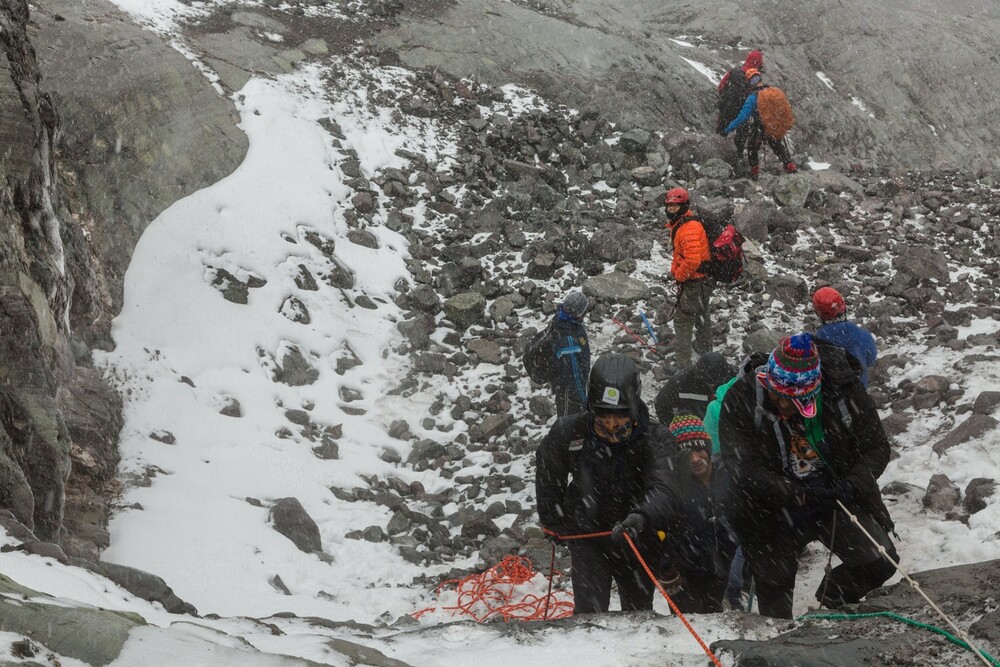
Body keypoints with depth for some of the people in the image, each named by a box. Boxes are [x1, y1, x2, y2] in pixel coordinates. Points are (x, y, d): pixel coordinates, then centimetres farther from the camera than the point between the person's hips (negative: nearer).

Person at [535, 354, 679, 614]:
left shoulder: (653, 436, -22)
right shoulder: (569, 432, -18)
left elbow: (663, 488, -36)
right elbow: (548, 475, 4)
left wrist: (641, 517, -57)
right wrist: (552, 521, 13)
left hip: (636, 541, 1)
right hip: (586, 538, -1)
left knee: (639, 615, 18)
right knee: (589, 613, -10)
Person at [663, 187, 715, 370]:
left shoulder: (689, 228, -29)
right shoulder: (679, 222, 5)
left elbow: (692, 260, -36)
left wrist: (679, 275, -20)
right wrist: (675, 268, 12)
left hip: (695, 282, -11)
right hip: (704, 279, 11)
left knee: (683, 319, -4)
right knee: (701, 313, 29)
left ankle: (682, 363, -1)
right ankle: (705, 350, 50)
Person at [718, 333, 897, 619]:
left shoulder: (843, 391, -15)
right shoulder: (742, 400, -20)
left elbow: (877, 447, -5)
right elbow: (746, 468, -23)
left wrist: (852, 485, -24)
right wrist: (801, 496, -32)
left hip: (838, 500, 1)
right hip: (776, 510, -1)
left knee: (880, 560, -10)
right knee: (773, 585, 8)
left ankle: (833, 597, 20)